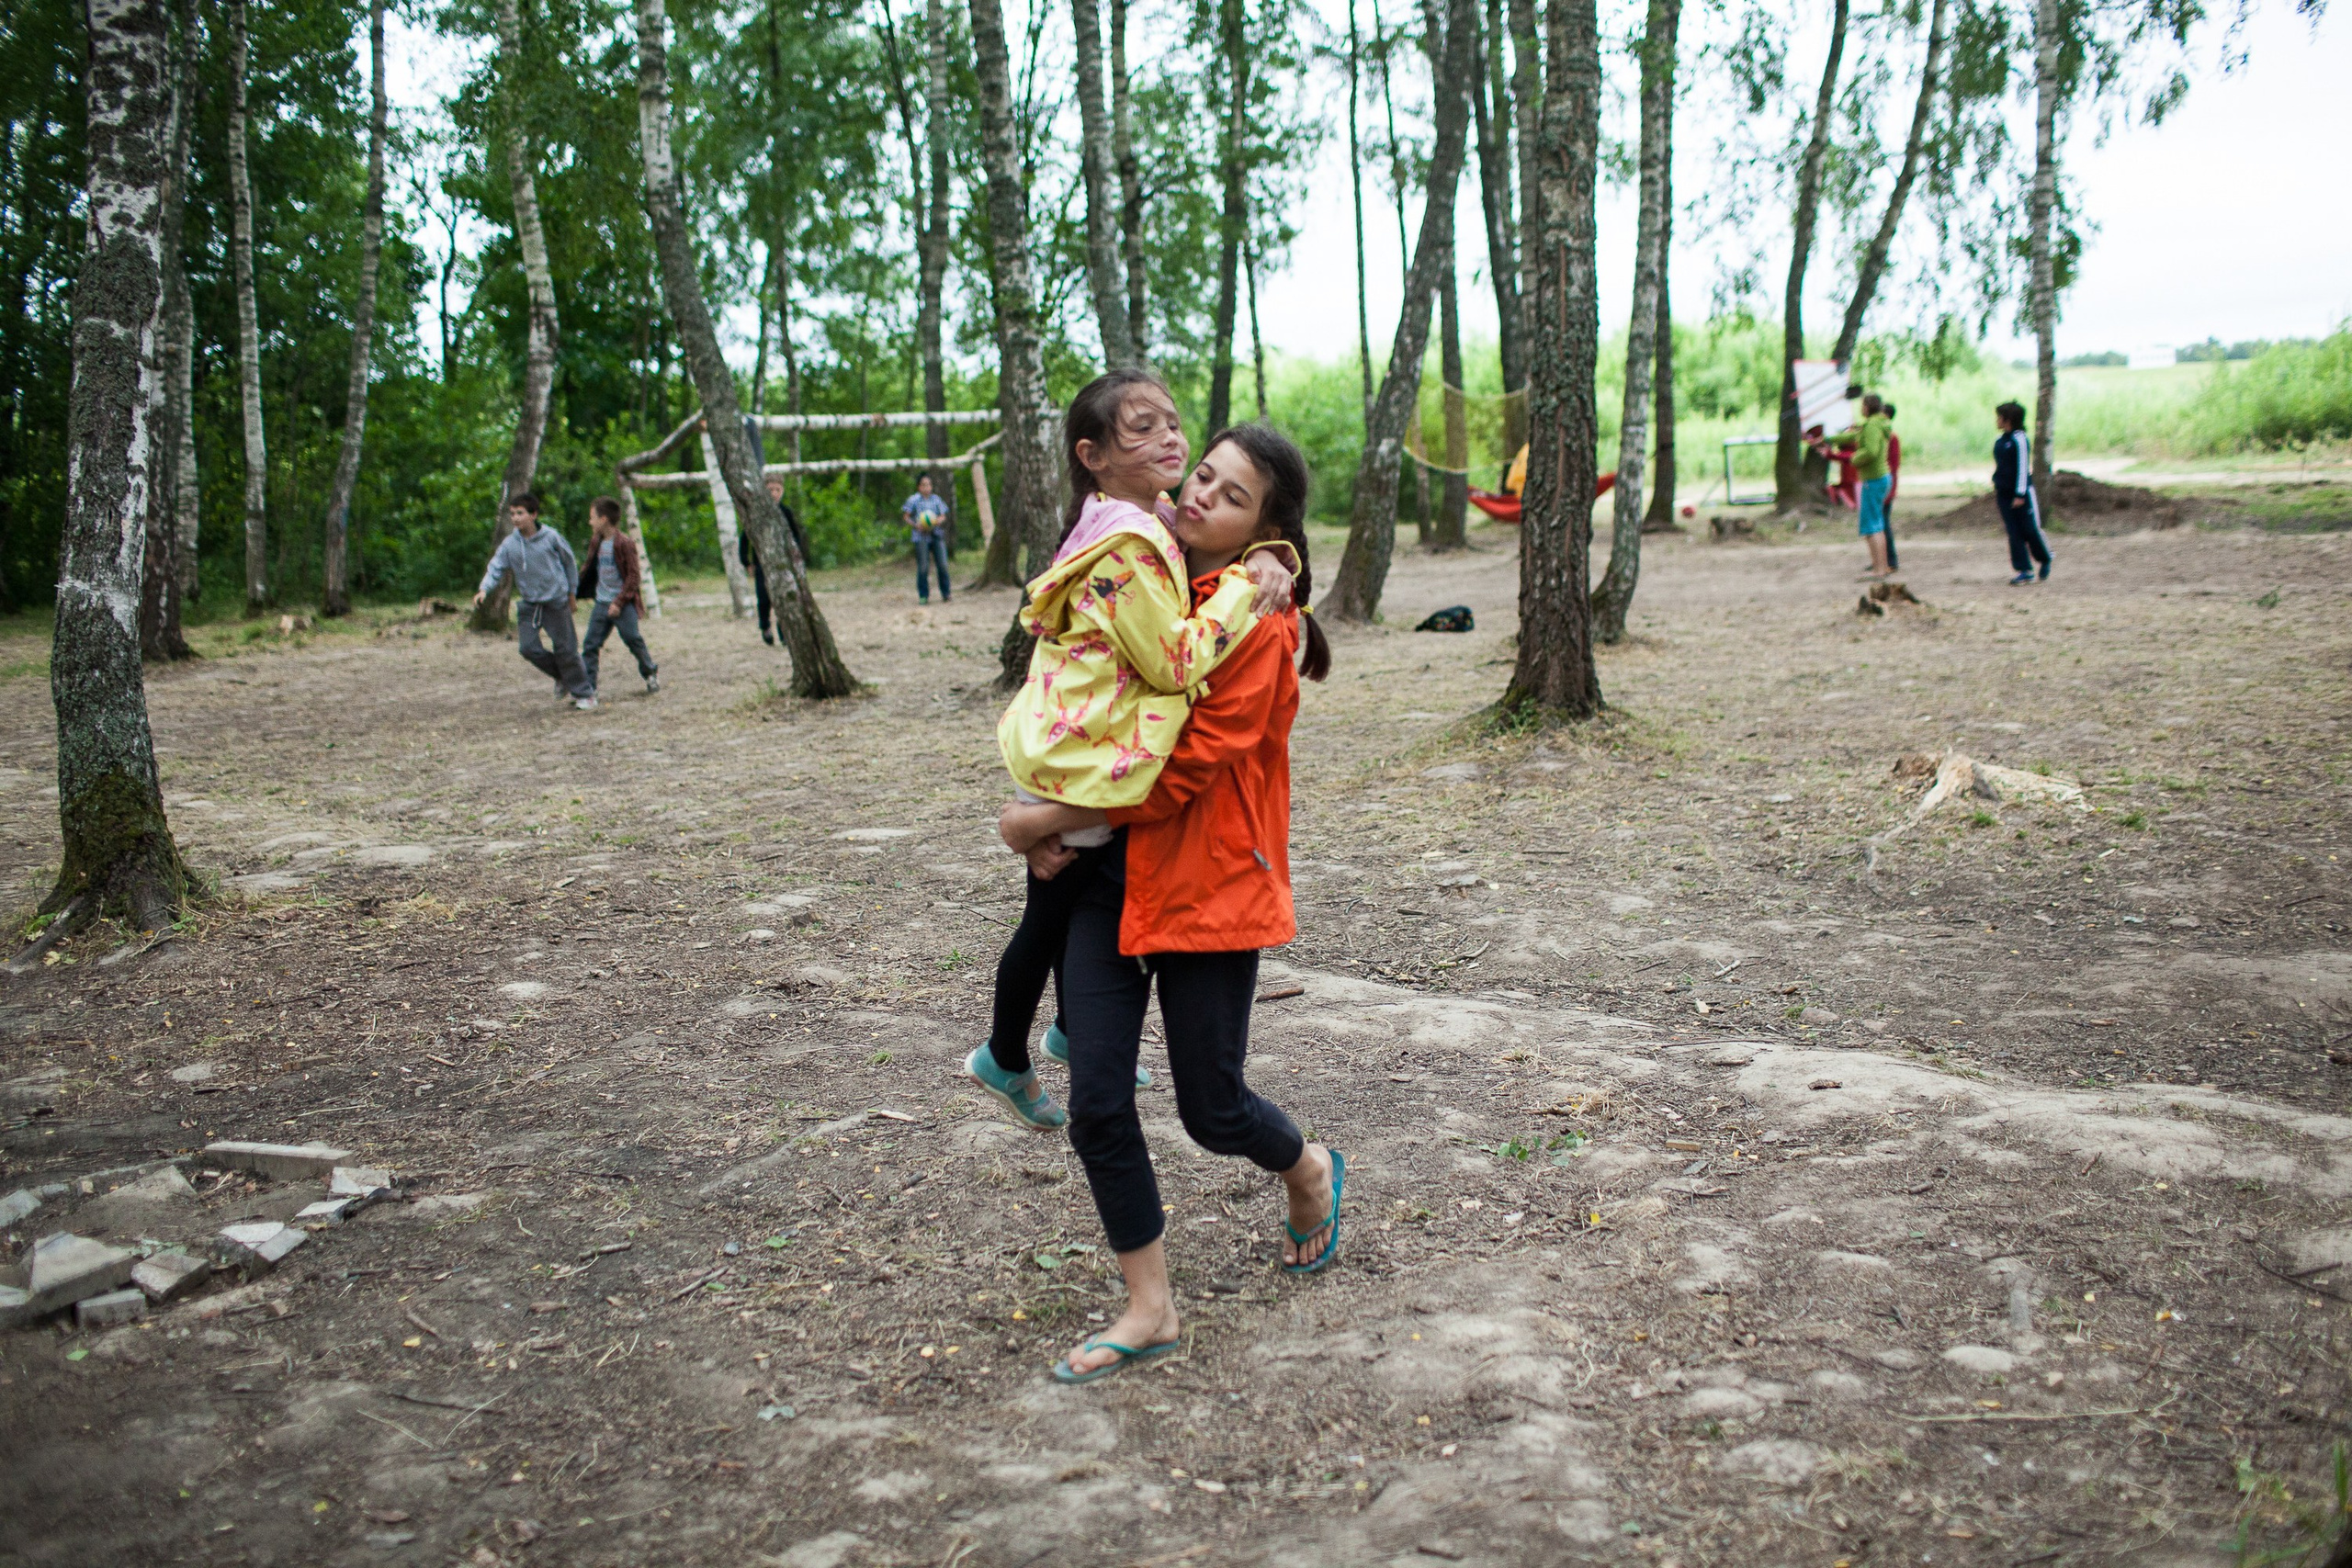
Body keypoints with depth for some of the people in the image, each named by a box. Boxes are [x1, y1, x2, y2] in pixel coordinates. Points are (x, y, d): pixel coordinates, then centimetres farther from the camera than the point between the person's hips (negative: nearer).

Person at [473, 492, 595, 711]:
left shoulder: (551, 537, -11)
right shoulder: (509, 544, -4)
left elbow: (569, 562, 1)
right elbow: (496, 568, -7)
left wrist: (571, 592, 7)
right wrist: (484, 589, -26)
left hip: (556, 600, -4)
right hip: (528, 603, 4)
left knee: (565, 649, -1)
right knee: (527, 648, -4)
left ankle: (584, 693, 13)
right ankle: (562, 677, 20)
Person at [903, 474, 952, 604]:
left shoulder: (936, 499, 11)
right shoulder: (913, 500, 1)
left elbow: (943, 516, 12)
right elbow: (906, 516, 1)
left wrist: (938, 521, -11)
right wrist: (916, 525, -16)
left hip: (937, 535, 3)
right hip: (921, 536, -3)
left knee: (943, 564, -3)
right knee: (923, 567, -3)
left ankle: (946, 593, 8)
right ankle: (924, 596, 7)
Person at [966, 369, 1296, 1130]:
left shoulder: (1150, 525, 4)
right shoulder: (1128, 545, -25)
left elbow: (1228, 540, 14)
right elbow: (1174, 661, -24)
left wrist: (1269, 559, -8)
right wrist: (1247, 581, -23)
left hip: (1075, 749, 9)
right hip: (1078, 763, -9)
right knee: (1051, 917, 11)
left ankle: (1071, 1032, 46)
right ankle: (1004, 1060, 32)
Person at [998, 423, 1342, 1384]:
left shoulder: (1256, 626, -15)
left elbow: (1185, 772, -19)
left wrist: (1043, 821, -12)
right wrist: (1056, 818, 5)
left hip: (1209, 884, -6)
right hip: (1113, 873, 6)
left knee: (1211, 1110, 6)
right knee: (1096, 1102, 1)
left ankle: (1310, 1176, 41)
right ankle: (1149, 1308, 17)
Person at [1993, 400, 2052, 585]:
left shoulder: (2019, 439, -12)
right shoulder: (1999, 441, 10)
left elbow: (2023, 468, -14)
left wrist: (2020, 494, -16)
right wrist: (1996, 491, 19)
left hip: (2022, 493, -7)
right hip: (2004, 494, 7)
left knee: (2030, 530, -2)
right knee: (2014, 533, 2)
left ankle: (2046, 560, 22)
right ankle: (2025, 572, 3)